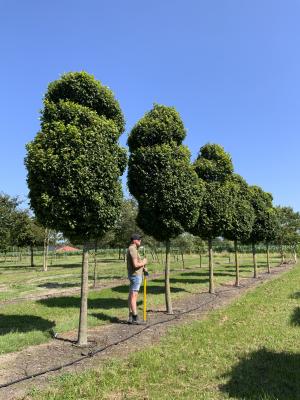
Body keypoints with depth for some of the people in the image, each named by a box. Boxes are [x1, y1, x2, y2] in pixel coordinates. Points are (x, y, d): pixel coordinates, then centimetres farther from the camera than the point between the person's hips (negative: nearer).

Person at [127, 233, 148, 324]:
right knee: (134, 296, -8)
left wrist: (143, 267, 10)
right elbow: (135, 264, -25)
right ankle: (135, 318, -4)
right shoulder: (132, 249, -17)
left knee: (131, 296, 10)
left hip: (135, 275, 11)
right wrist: (143, 263, -7)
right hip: (135, 275, -11)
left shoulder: (132, 249, 16)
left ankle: (131, 318, 15)